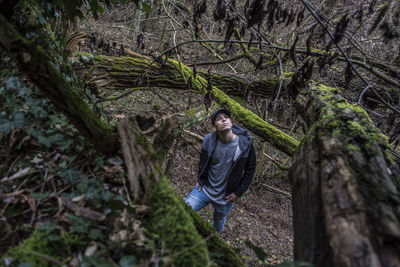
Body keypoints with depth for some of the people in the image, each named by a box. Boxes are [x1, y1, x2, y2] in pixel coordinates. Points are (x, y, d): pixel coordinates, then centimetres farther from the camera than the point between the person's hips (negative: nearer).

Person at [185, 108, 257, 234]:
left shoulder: (245, 145, -18)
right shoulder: (209, 140, -13)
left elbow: (250, 171, -6)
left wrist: (238, 193, -7)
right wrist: (200, 180, 5)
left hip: (226, 197, -1)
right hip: (205, 189, 1)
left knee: (219, 221, 22)